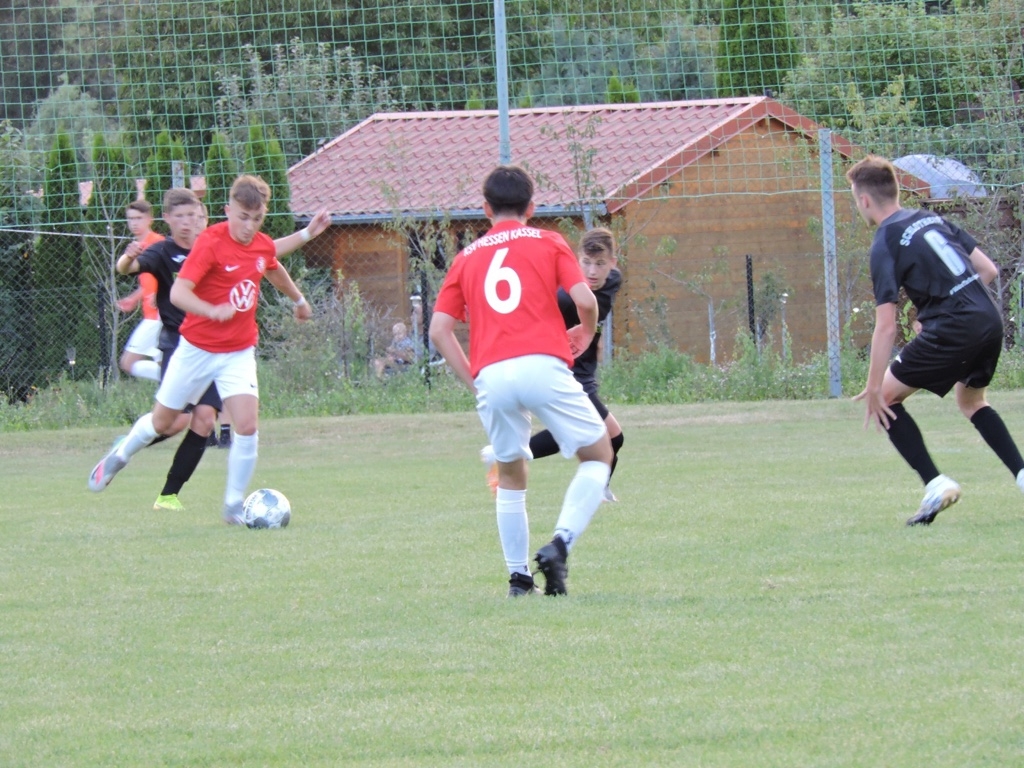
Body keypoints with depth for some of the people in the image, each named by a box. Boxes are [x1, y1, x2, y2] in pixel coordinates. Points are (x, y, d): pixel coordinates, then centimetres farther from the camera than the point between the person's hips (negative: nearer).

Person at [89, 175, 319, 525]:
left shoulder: (264, 246, -2)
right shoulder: (210, 243, -20)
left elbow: (275, 271, 25)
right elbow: (178, 292, -28)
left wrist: (298, 299, 42)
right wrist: (214, 311, -44)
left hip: (239, 352, 3)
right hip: (197, 348, -3)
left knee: (248, 425, -15)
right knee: (162, 422, 12)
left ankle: (234, 505, 0)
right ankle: (120, 456, 43)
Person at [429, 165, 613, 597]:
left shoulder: (466, 258, 21)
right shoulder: (548, 243, 13)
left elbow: (439, 330, 12)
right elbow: (584, 299, 1)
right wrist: (586, 333, 22)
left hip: (491, 377, 3)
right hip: (543, 365, -3)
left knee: (510, 475, 21)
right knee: (599, 455, 11)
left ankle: (518, 577, 14)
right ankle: (560, 543, -10)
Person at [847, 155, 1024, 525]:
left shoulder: (885, 245, -6)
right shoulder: (933, 220, 16)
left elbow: (886, 326, -12)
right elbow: (988, 269, 17)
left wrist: (874, 388, -9)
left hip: (952, 329, -8)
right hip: (990, 320, 8)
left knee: (886, 398, 8)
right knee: (971, 399, 32)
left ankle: (935, 484, -3)